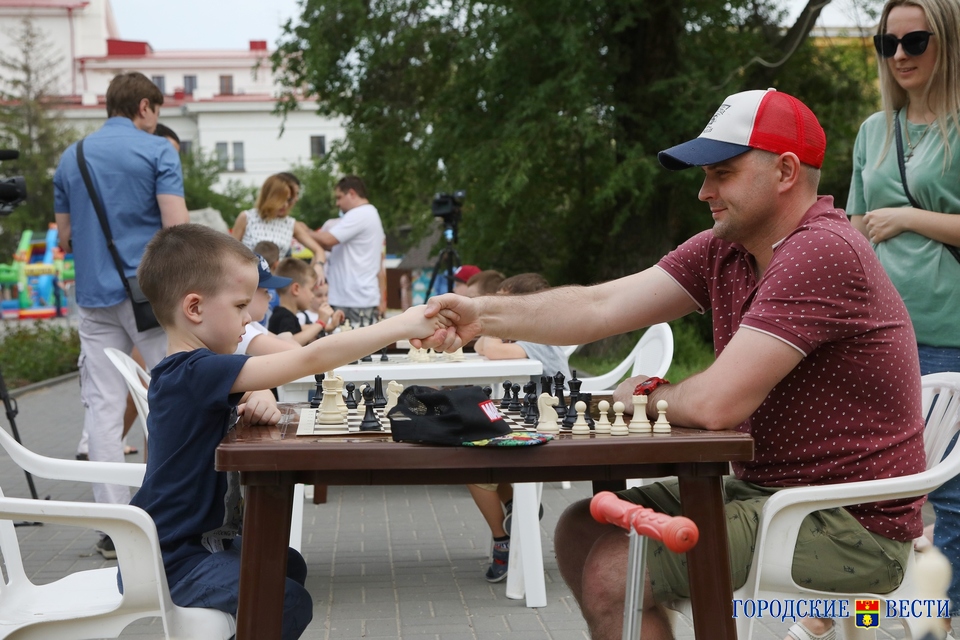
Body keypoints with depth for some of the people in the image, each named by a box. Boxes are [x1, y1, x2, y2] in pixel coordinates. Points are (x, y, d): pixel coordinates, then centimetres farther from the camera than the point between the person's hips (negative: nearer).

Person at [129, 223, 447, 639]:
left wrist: (257, 403, -6)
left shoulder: (190, 371, 5)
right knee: (289, 603, -23)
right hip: (169, 562, -10)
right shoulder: (194, 372, -26)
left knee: (289, 567, 26)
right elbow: (311, 359, -30)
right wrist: (403, 326, -24)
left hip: (199, 540, 10)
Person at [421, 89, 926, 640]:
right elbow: (602, 307, -1)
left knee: (612, 571, -17)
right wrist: (486, 314, -12)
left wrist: (647, 396, -4)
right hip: (764, 486, 9)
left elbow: (716, 404, -25)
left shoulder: (821, 253, -22)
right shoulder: (722, 249, 6)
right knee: (581, 532, 9)